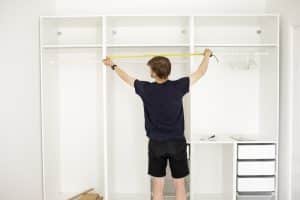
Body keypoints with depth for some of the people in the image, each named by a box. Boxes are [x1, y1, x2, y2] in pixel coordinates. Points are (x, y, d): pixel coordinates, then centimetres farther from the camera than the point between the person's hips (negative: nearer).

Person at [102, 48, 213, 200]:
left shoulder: (146, 89, -9)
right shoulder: (178, 87, -10)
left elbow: (126, 78, 9)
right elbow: (200, 73, 4)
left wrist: (112, 66, 26)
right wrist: (207, 55, 22)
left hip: (156, 144, 0)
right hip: (177, 143, 0)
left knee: (158, 186, 9)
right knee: (179, 185, 10)